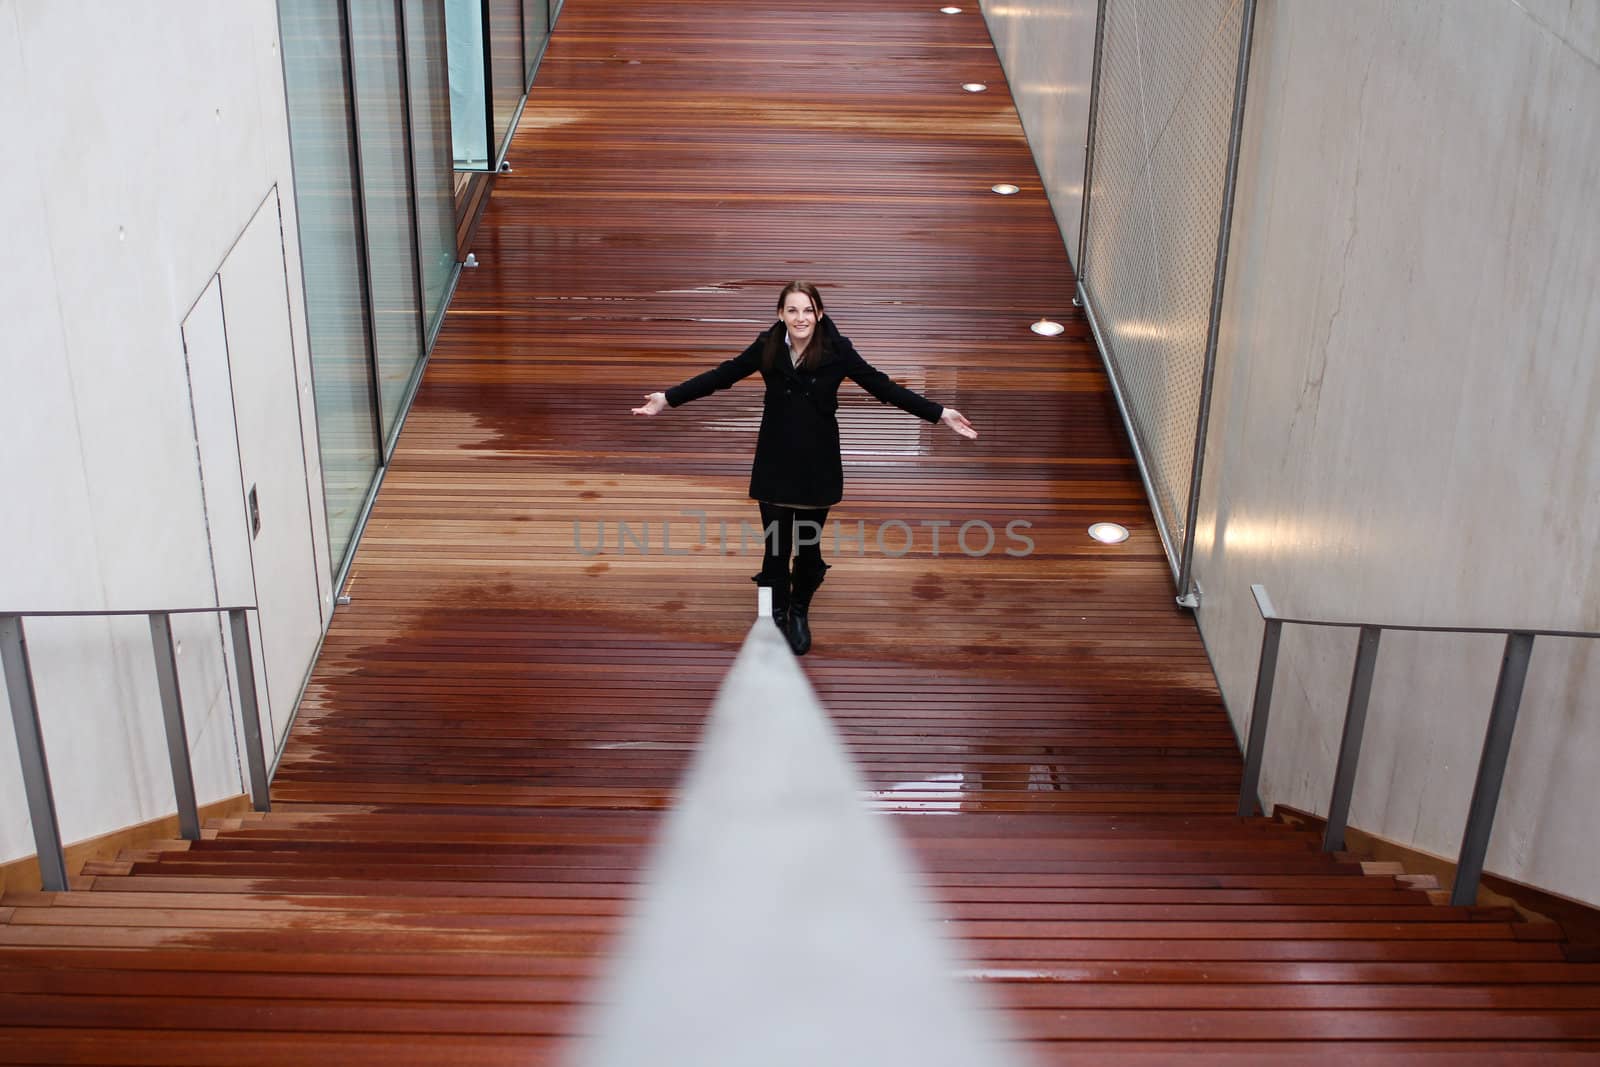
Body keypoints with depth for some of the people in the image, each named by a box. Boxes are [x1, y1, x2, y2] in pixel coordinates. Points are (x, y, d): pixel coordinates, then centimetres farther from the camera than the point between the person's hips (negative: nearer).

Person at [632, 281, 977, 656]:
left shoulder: (836, 349, -10)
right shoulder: (767, 347, -6)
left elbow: (883, 386, -8)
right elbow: (720, 376, 0)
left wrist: (940, 413, -11)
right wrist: (669, 398, -4)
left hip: (817, 465, 0)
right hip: (775, 464, 0)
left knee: (809, 546, 12)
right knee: (776, 548, 3)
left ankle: (800, 614, 36)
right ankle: (776, 620, 20)